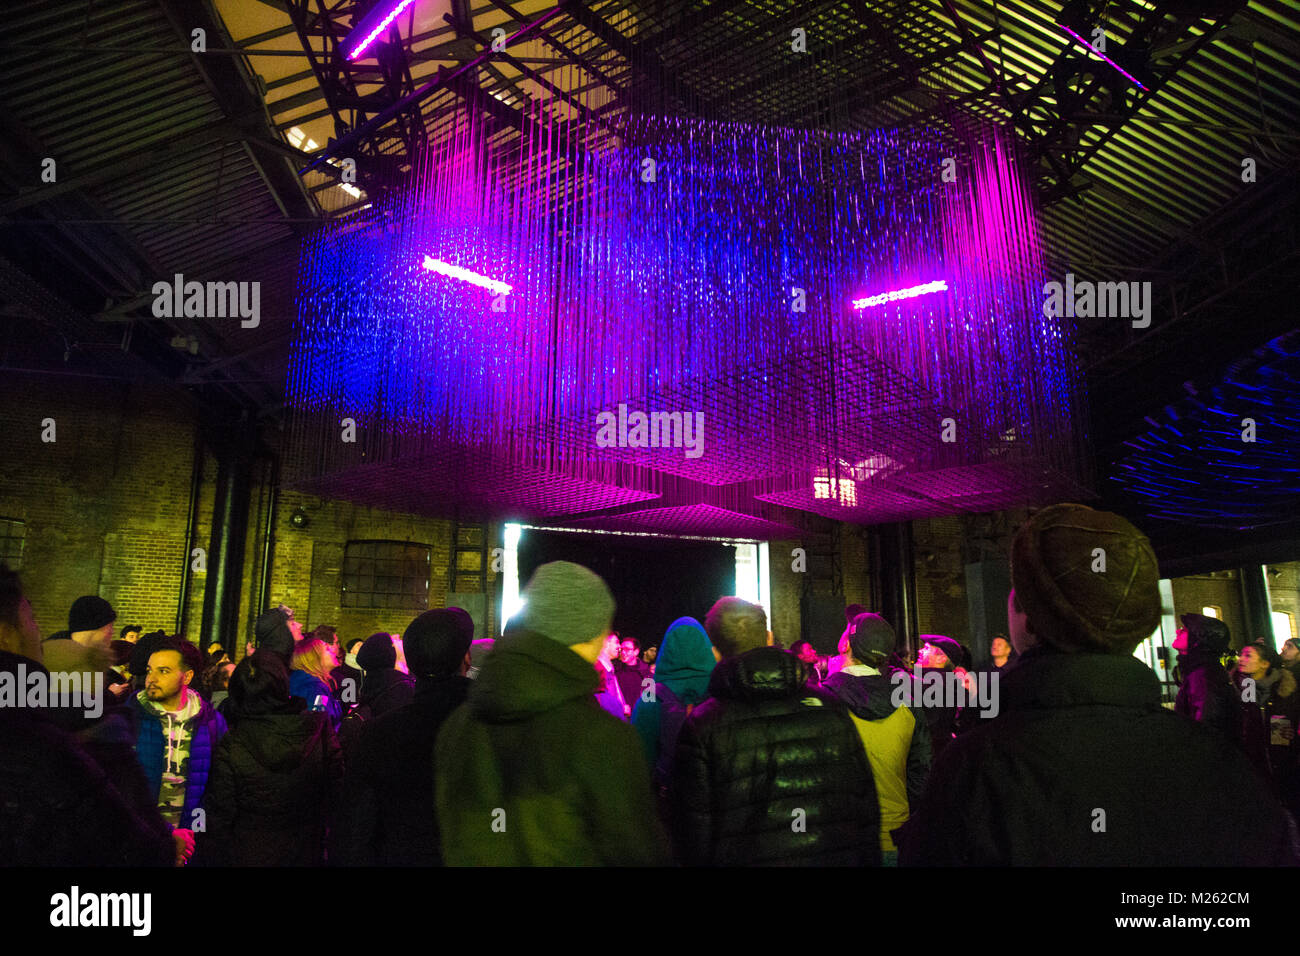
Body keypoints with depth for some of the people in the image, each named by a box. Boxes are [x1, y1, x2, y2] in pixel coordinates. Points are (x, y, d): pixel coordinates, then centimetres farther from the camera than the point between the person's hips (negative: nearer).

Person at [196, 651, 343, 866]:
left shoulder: (230, 746, -19)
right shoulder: (319, 733, -17)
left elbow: (218, 816, -12)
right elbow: (336, 790, -11)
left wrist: (210, 858, 4)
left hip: (247, 854, -1)